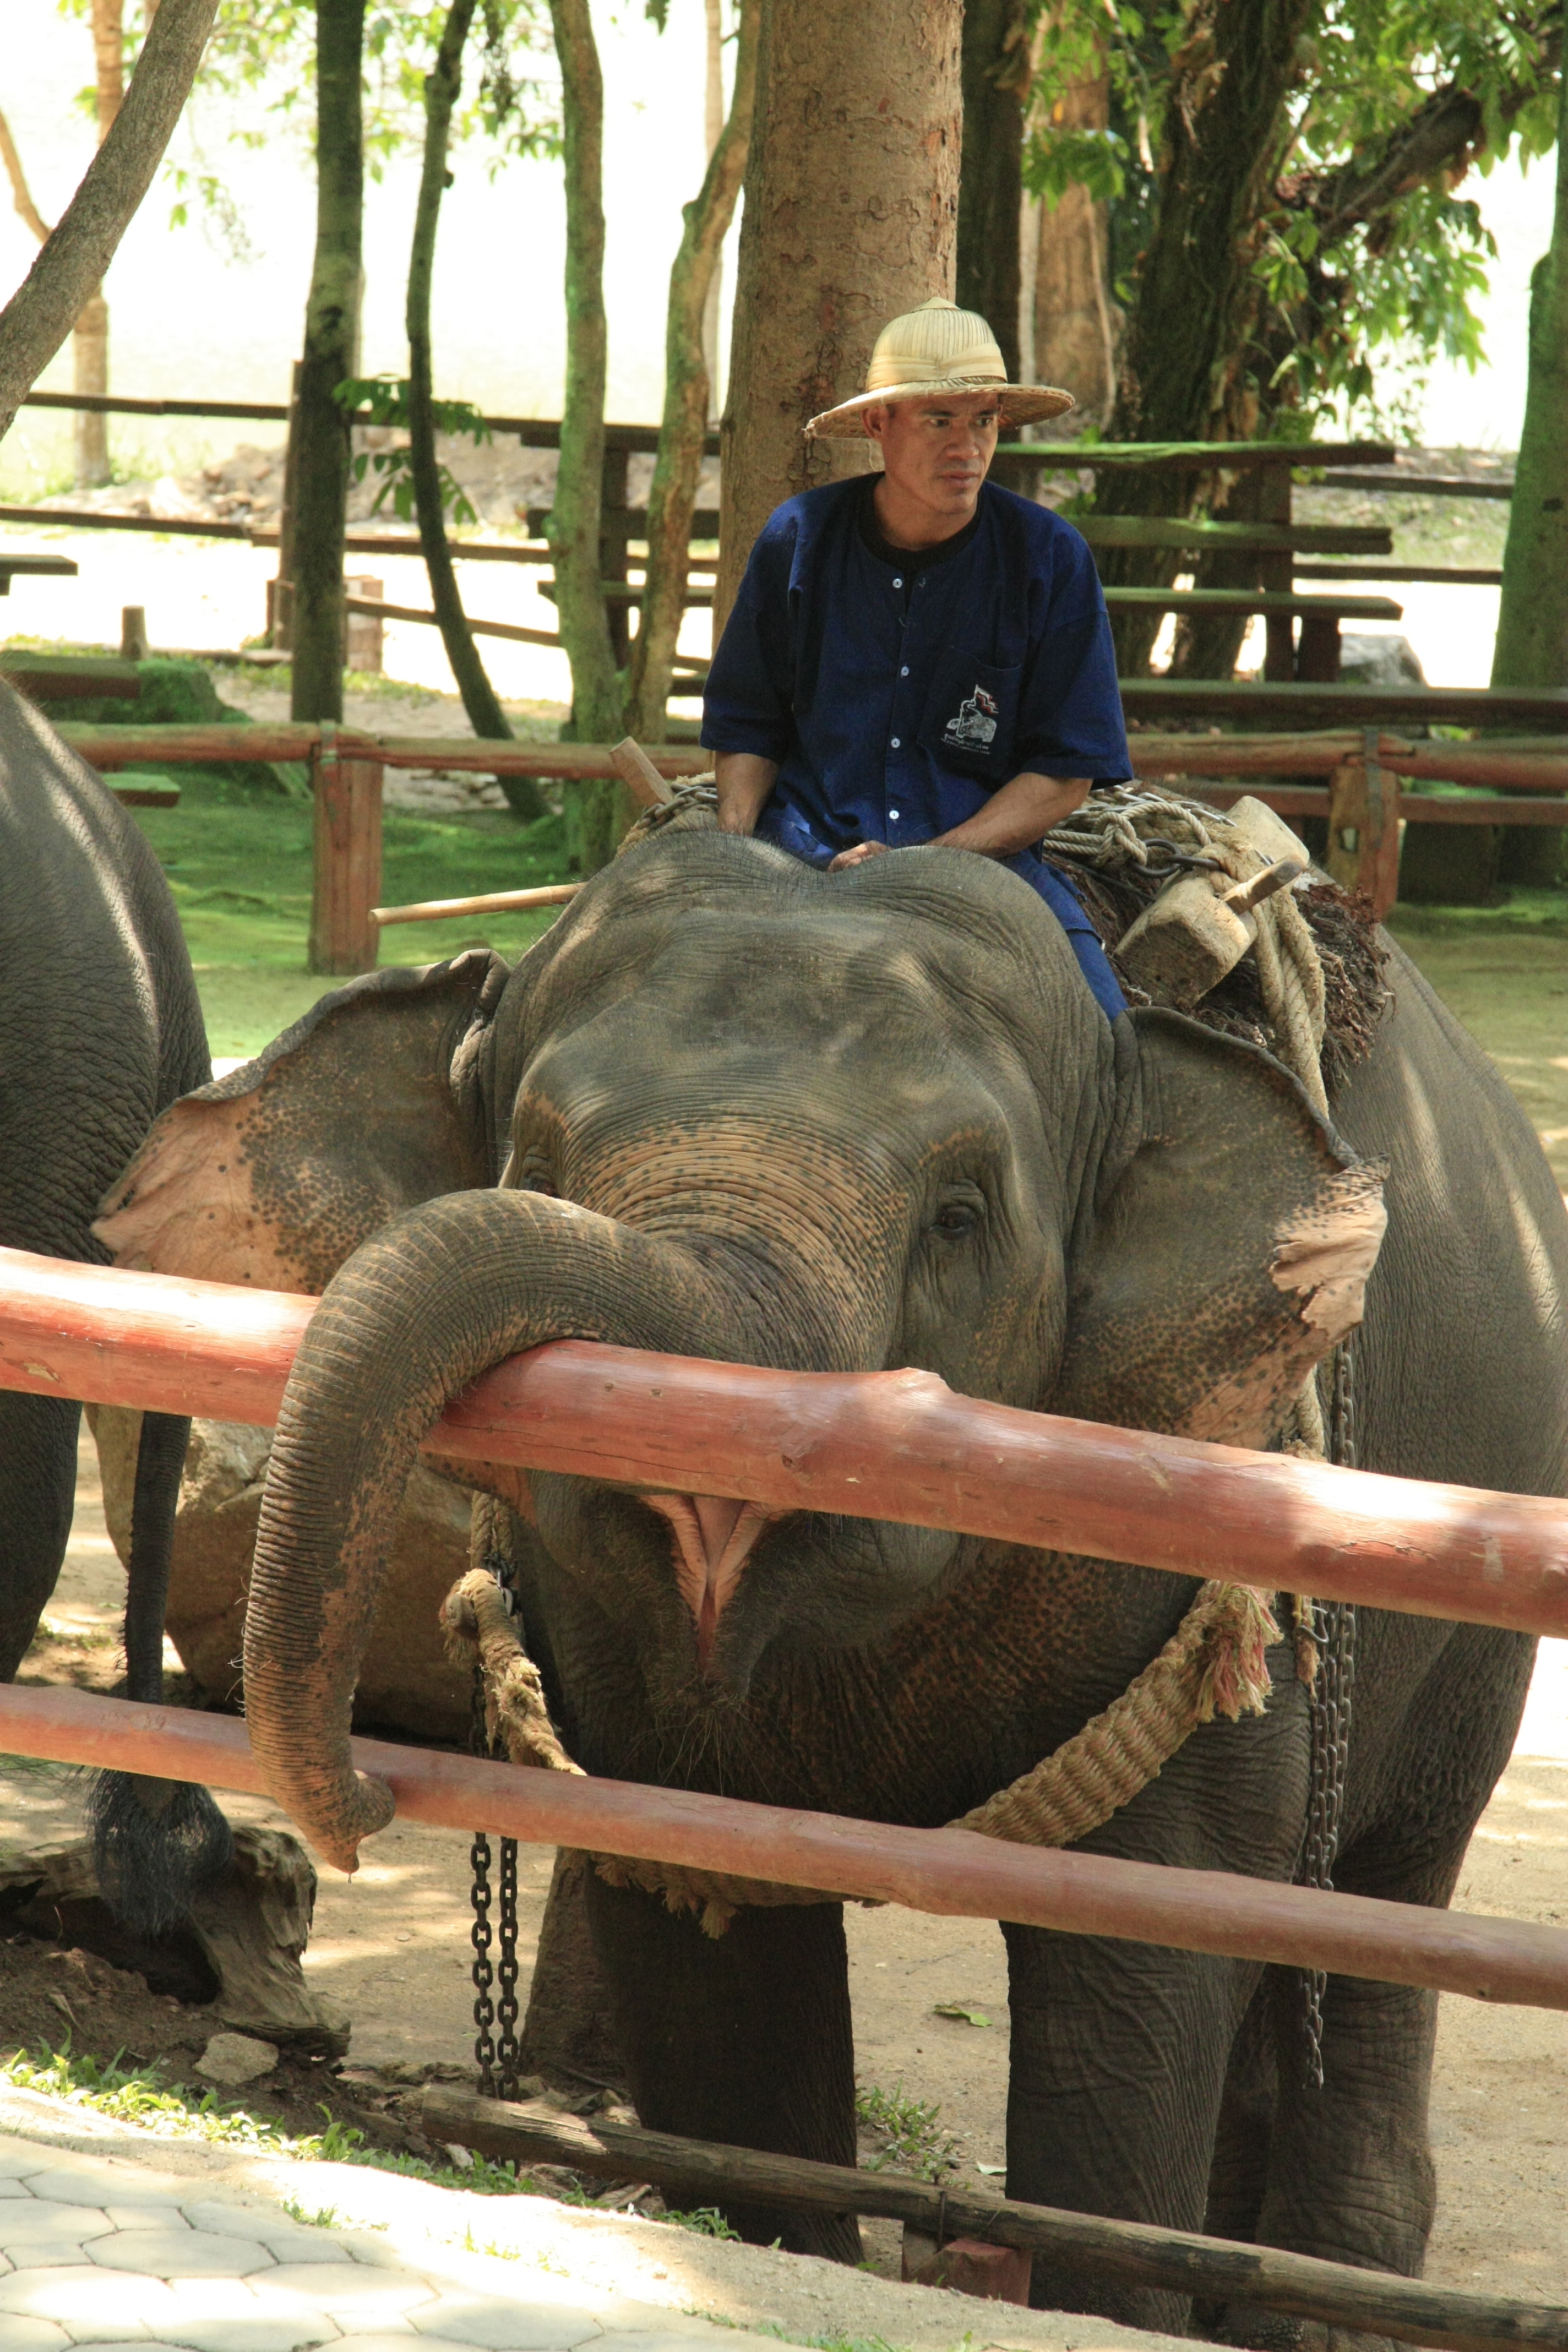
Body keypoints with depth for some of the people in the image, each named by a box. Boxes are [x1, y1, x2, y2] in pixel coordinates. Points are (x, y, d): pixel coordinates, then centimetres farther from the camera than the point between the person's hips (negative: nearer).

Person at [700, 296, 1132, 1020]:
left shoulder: (1050, 559, 0)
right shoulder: (798, 539, 4)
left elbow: (1065, 771, 1)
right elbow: (746, 725, 15)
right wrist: (733, 849, -5)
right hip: (809, 847, 1)